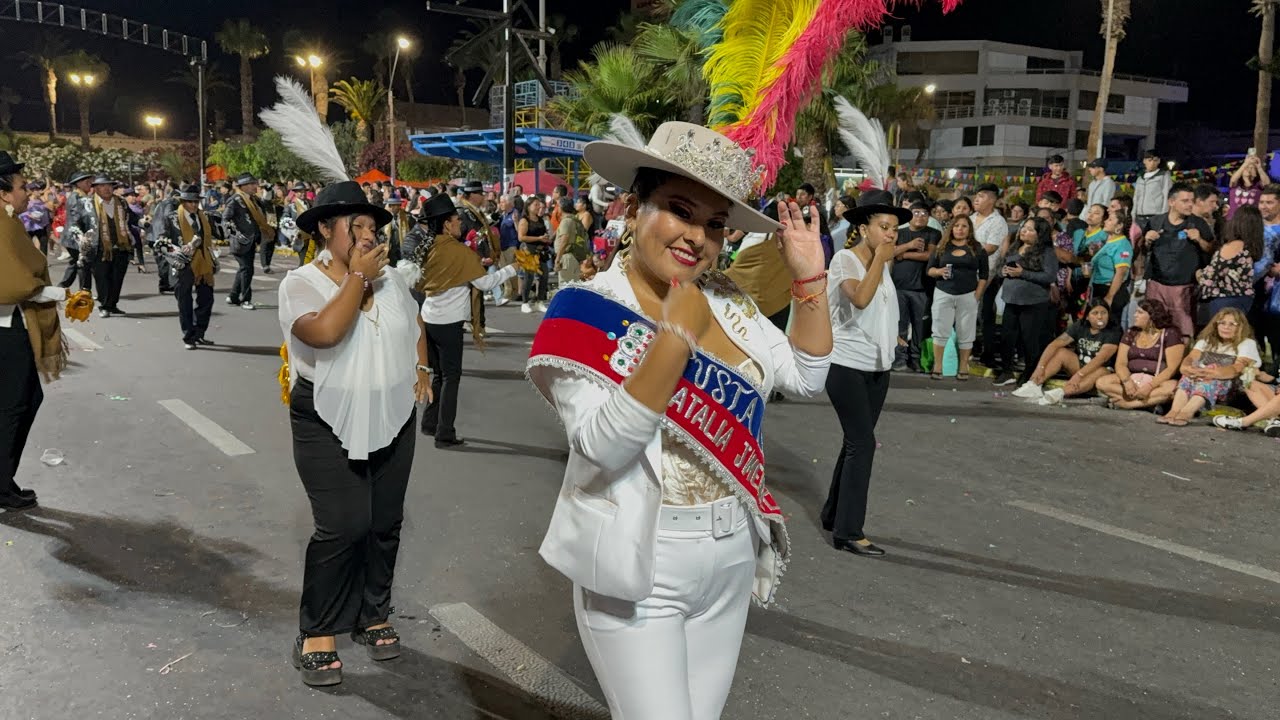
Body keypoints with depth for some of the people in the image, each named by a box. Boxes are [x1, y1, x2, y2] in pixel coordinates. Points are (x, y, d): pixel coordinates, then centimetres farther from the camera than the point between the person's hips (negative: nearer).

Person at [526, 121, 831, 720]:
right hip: (638, 567, -6)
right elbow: (604, 445, -25)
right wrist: (676, 335, -31)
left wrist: (809, 277, -3)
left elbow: (806, 376, 7)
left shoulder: (725, 300, 5)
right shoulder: (587, 310, -14)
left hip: (730, 558, 6)